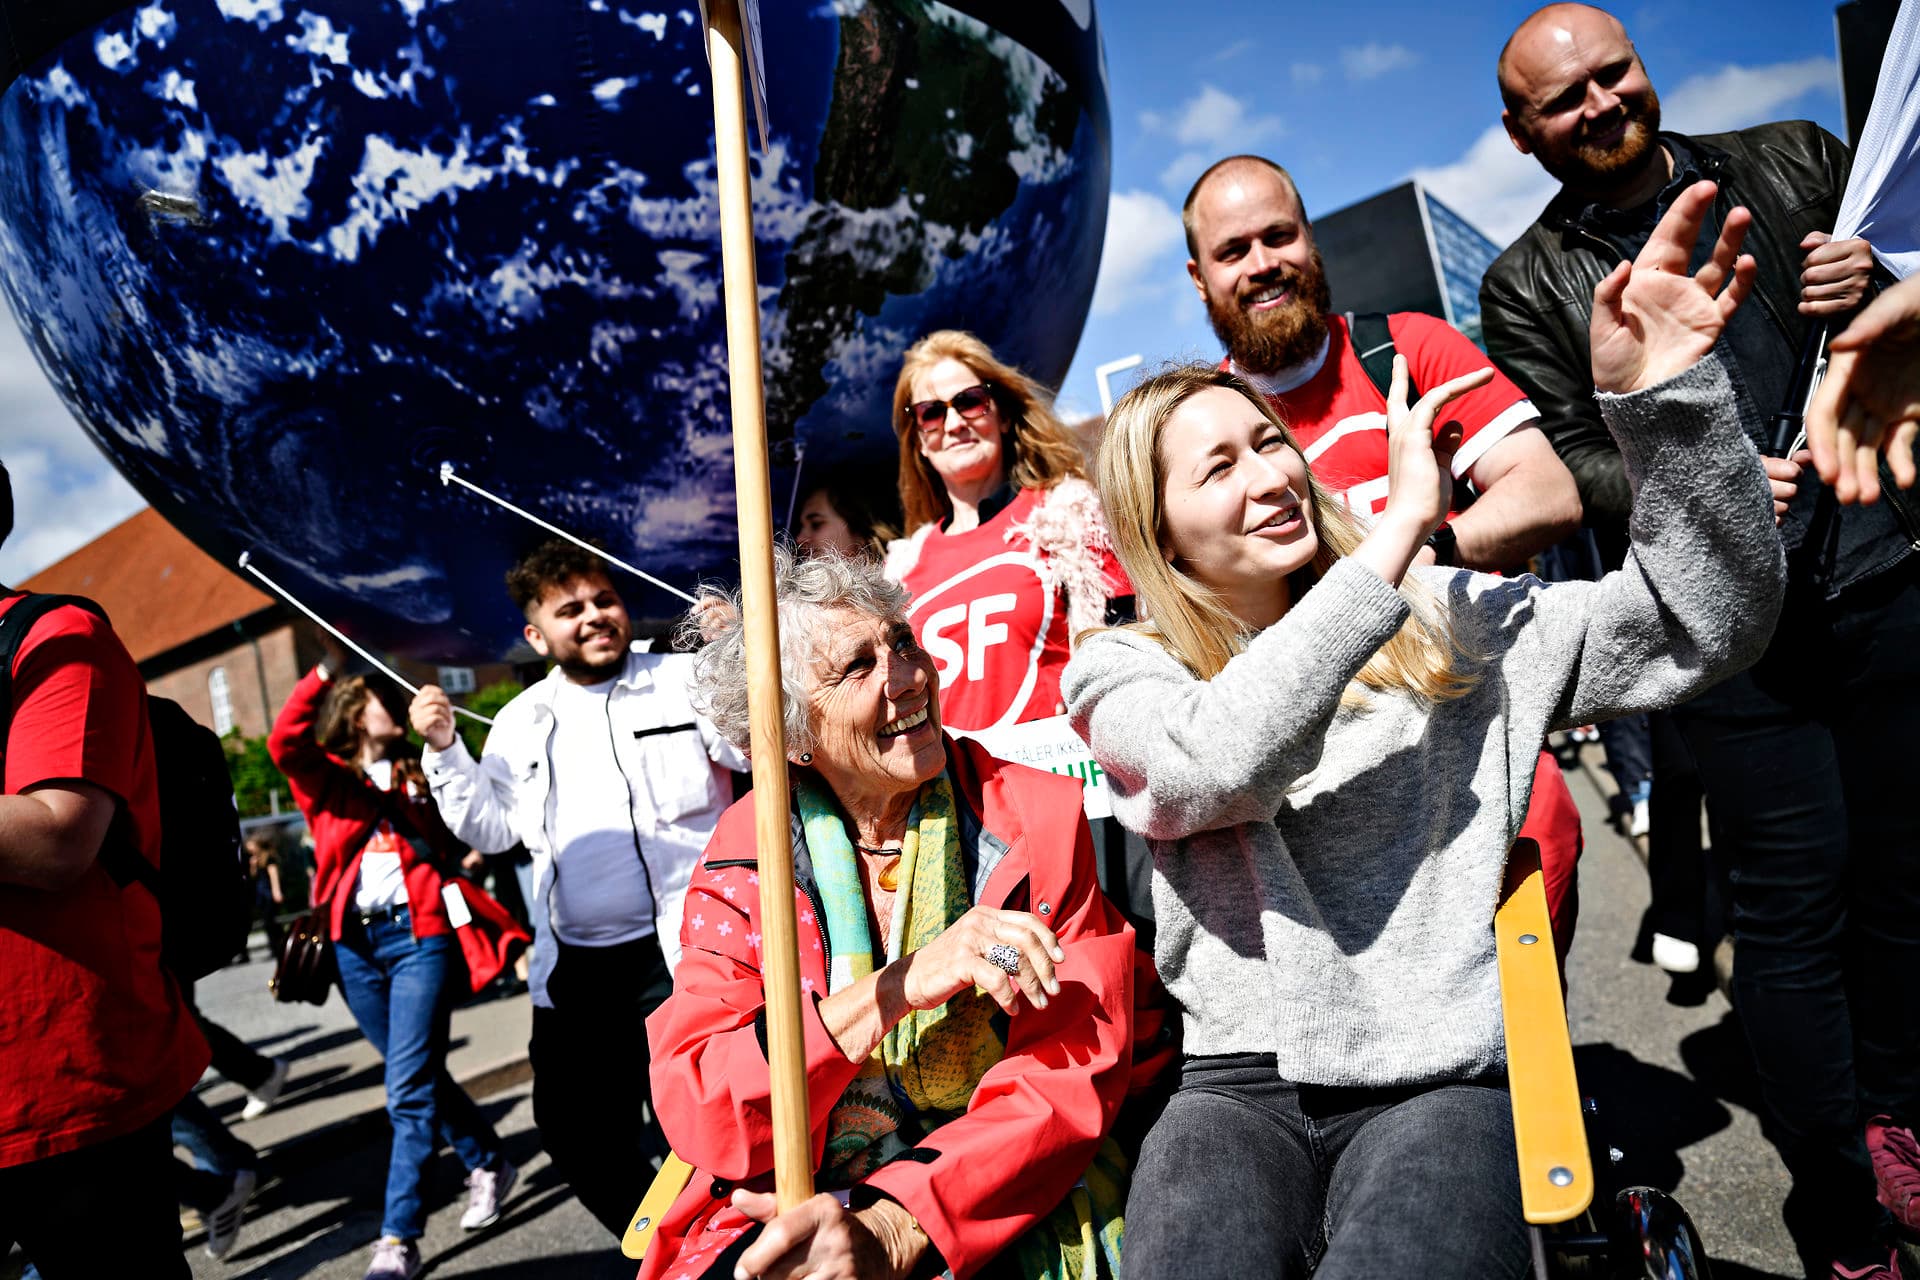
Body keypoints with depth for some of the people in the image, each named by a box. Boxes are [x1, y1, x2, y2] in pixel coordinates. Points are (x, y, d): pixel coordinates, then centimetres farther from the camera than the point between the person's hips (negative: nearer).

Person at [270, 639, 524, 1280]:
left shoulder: (420, 777, 12)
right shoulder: (327, 778, 8)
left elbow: (456, 840, 2)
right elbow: (285, 742, -13)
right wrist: (327, 670, -18)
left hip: (419, 932, -2)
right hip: (354, 941, 2)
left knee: (410, 1089, -7)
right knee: (418, 1077, 15)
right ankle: (489, 1164, 35)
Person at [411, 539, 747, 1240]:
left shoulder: (682, 680, -2)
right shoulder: (519, 723, 12)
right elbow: (491, 828, 15)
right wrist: (444, 750, 3)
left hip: (681, 950, -5)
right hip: (573, 966, 6)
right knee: (574, 1130, 14)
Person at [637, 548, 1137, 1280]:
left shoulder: (1035, 816, -4)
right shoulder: (745, 856, -1)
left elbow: (1071, 1076, -9)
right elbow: (693, 1110, -9)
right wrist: (898, 985, -23)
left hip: (996, 1219, 0)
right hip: (793, 1214, 1)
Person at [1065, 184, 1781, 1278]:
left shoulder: (1447, 624, 9)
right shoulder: (1122, 671, 2)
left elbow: (1712, 625, 5)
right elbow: (1219, 762, -20)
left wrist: (1667, 397, -12)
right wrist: (1403, 521, -13)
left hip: (1446, 1079, 2)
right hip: (1242, 1085, -1)